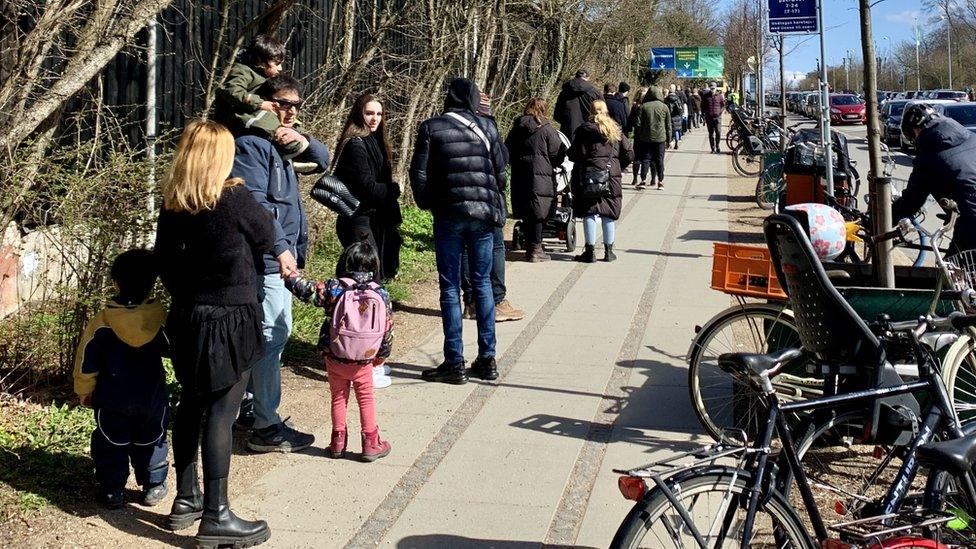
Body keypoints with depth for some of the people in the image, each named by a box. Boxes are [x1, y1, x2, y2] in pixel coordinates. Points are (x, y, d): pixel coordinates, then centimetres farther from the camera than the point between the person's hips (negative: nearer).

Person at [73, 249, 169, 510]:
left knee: (111, 445, 13)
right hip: (153, 401, 1)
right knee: (150, 443, 17)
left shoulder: (100, 322, -15)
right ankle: (154, 487, 23)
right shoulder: (162, 318, -14)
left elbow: (87, 364, -7)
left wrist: (84, 391, 8)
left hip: (112, 402, -1)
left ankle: (113, 491, 16)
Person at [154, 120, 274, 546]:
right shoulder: (234, 198, -16)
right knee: (221, 413, -3)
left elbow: (164, 261, 10)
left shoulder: (172, 206, 1)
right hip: (229, 320, -6)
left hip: (186, 318, 6)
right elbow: (266, 240, -1)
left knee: (191, 405, 16)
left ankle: (186, 499, 27)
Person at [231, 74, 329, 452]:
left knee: (275, 332, 17)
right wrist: (280, 248, -25)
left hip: (280, 257, 11)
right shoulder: (250, 145, -14)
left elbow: (323, 163, 19)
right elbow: (255, 202, -22)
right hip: (265, 258, -11)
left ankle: (251, 409, 27)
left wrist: (303, 140, -2)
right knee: (273, 335, -9)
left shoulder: (281, 142, 16)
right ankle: (265, 427, -3)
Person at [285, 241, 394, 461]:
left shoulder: (334, 288, -12)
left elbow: (306, 290, -12)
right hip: (364, 360, 0)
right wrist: (382, 355, 17)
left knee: (339, 397, 18)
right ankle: (371, 443, 18)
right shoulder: (381, 295, -5)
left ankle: (338, 441, 23)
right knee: (366, 398, 16)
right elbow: (387, 329, 2)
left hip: (335, 358, 0)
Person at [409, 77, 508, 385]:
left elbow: (419, 173, -2)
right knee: (482, 282, 11)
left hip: (448, 214, -2)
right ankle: (487, 359, 14)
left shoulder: (432, 128, -3)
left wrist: (427, 204, 14)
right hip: (483, 213, 3)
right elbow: (501, 168, 7)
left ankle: (454, 363, 3)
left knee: (450, 287, 3)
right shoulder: (486, 128, 4)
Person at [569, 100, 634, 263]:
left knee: (589, 213, 1)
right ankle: (608, 251, 15)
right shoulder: (616, 130, 7)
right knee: (609, 214, 9)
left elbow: (574, 154, -8)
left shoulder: (584, 130, -3)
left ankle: (590, 252, 1)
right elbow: (629, 154, 6)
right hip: (612, 175, 3)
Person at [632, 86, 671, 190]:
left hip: (646, 138, 0)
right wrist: (668, 139, 10)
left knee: (645, 159, 5)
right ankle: (660, 181, 6)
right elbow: (668, 125, 4)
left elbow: (638, 124, -3)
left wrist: (638, 137, 6)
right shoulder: (664, 107, 0)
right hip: (660, 138, 0)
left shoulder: (643, 107, -3)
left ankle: (643, 180, -3)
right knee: (659, 160, 6)